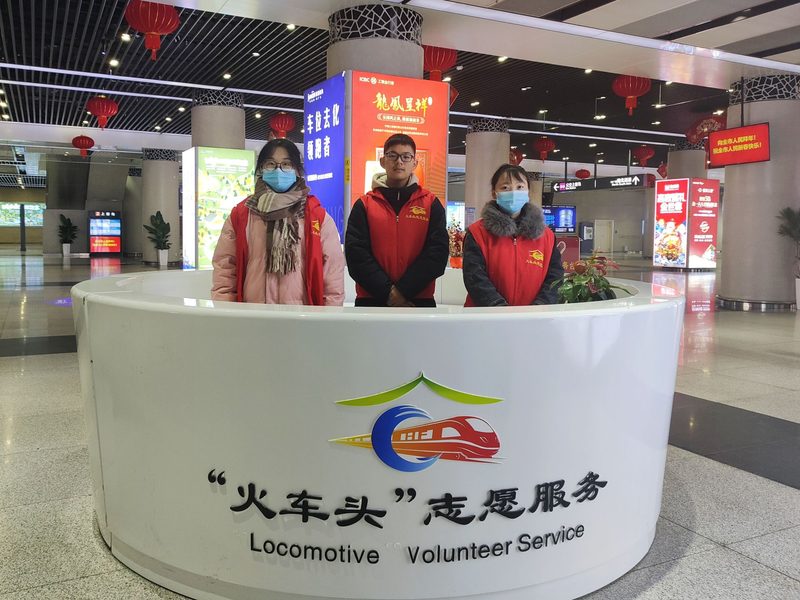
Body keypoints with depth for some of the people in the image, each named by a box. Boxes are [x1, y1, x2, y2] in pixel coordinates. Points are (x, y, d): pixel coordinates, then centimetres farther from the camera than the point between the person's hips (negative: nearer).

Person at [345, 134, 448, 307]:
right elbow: (356, 254, -4)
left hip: (419, 301, 0)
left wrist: (403, 290, -14)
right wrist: (387, 292, -15)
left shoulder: (431, 203, 6)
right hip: (371, 301, 0)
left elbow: (437, 252, -4)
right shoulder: (364, 205, 6)